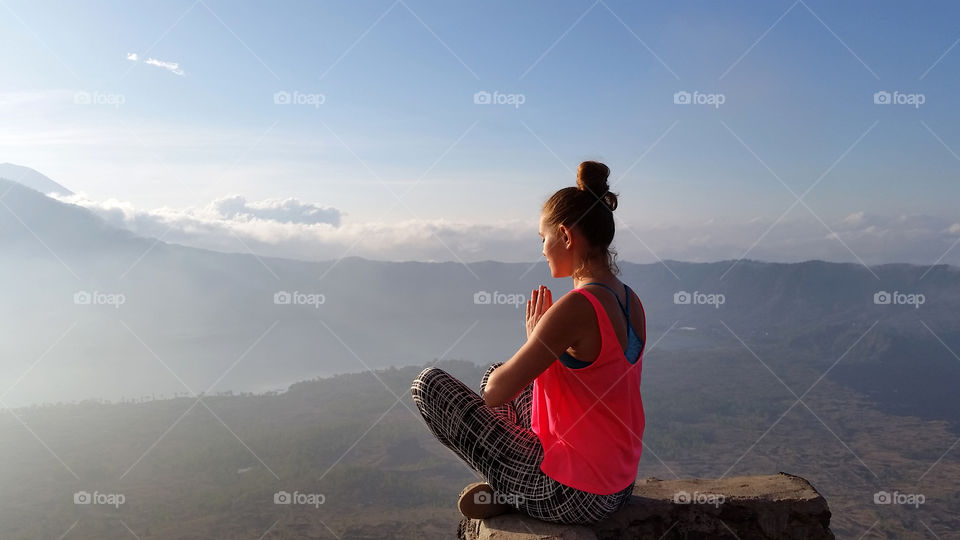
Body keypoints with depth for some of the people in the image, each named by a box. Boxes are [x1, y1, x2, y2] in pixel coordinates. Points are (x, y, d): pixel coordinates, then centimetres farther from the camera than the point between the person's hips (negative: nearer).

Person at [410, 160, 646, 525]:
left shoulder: (577, 307, -25)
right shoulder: (632, 303, 3)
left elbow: (496, 392, -21)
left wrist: (534, 338, -5)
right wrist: (541, 340, 6)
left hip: (570, 497, -9)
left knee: (428, 383, -2)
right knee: (494, 371, 25)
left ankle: (509, 494, 7)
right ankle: (510, 491, 13)